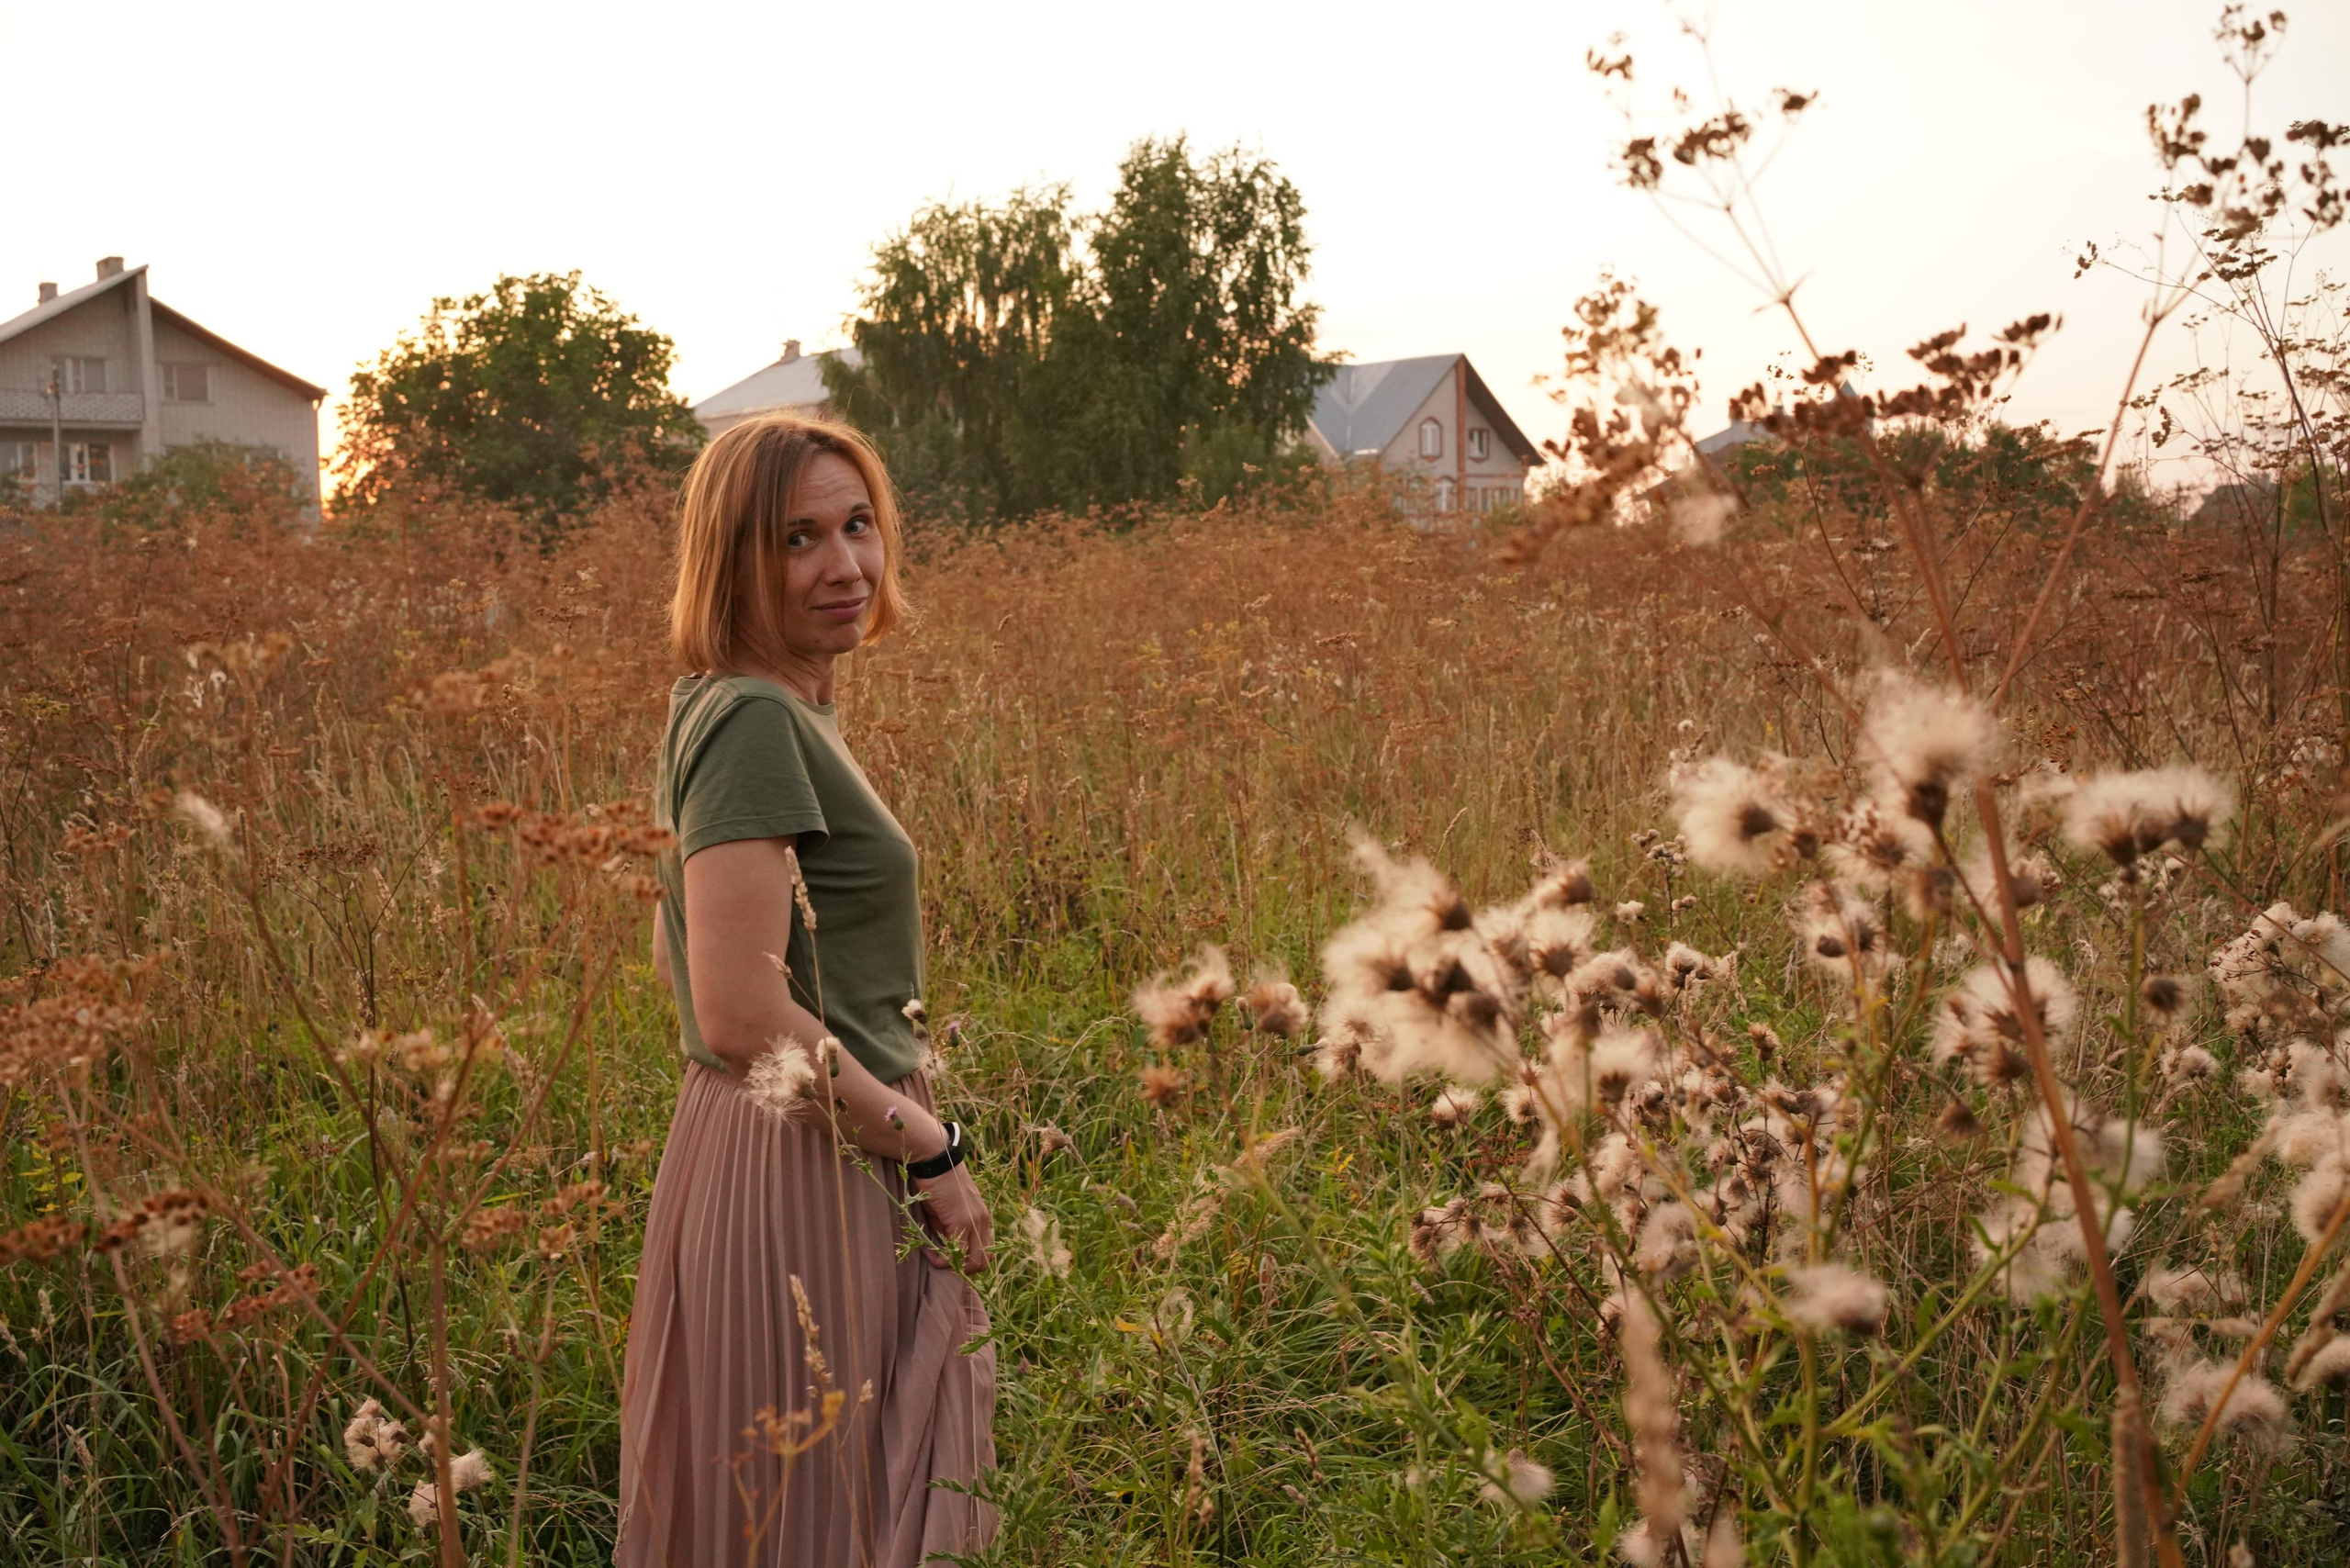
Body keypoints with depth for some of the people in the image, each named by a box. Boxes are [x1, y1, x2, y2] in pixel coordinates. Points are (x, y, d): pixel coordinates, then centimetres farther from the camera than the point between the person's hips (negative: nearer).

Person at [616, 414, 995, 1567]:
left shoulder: (743, 711, 11)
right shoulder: (756, 722, -19)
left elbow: (677, 959, 19)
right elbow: (741, 1010, -26)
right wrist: (928, 1146, -15)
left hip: (824, 1159, 10)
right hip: (806, 1180, -10)